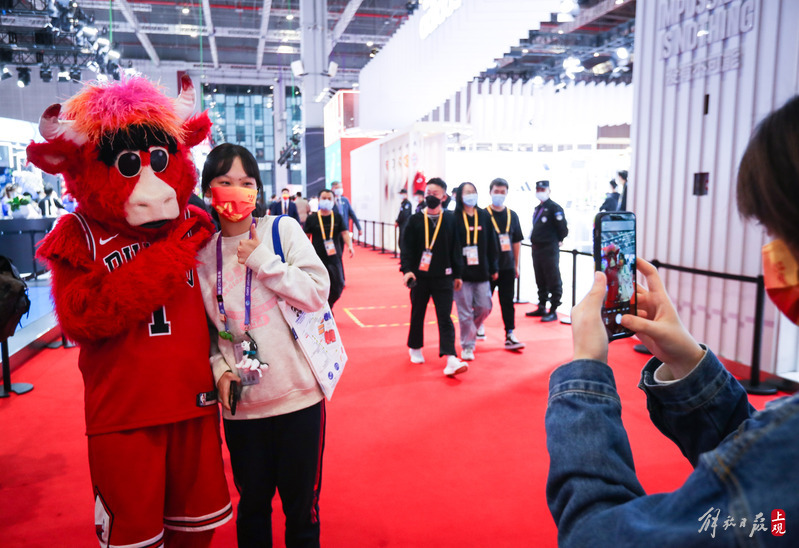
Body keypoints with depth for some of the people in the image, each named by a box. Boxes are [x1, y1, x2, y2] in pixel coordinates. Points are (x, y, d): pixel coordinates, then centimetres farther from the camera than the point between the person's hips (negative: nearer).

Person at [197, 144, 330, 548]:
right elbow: (205, 328, 12)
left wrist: (261, 260, -13)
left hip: (298, 395, -2)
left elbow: (318, 293, -10)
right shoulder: (202, 251, 5)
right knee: (251, 504, 16)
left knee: (302, 506, 10)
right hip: (241, 403, 2)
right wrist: (220, 369, -3)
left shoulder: (283, 230, -2)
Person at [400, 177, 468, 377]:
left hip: (443, 278, -1)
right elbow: (406, 248, -2)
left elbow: (456, 248, 5)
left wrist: (457, 274, 6)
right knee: (417, 315, 14)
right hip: (419, 277, 1)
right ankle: (415, 349, 34)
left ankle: (450, 359, -10)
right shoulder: (415, 220, 1)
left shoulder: (451, 219, 2)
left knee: (445, 318, -5)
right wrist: (406, 270, -15)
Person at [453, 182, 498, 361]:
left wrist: (493, 268, 9)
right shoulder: (454, 218, -4)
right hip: (462, 271, -4)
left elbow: (491, 244, 10)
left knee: (484, 308, 6)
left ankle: (471, 330, 34)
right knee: (465, 312, 0)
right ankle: (467, 346, 14)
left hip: (481, 271, 4)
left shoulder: (484, 216, 7)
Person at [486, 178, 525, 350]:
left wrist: (516, 265, 10)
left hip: (507, 267, 3)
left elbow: (516, 242, 12)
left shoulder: (512, 215, 8)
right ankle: (479, 325, 29)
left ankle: (510, 335, 6)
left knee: (507, 301, 3)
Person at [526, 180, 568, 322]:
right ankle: (542, 308, 25)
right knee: (540, 281, 15)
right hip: (536, 249, 9)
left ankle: (553, 311, 2)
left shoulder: (554, 208, -12)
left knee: (553, 282, -2)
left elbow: (563, 228, -12)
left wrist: (558, 240, 0)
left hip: (550, 250, -9)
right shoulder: (537, 208, 15)